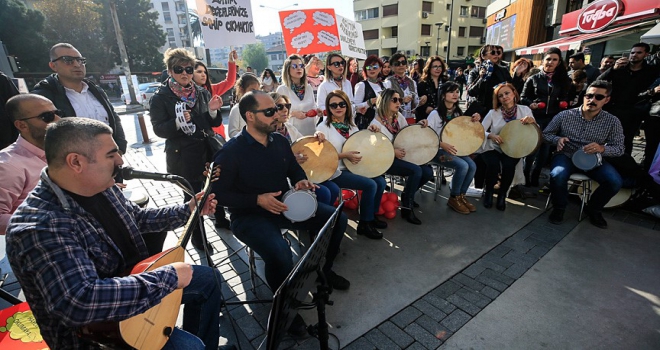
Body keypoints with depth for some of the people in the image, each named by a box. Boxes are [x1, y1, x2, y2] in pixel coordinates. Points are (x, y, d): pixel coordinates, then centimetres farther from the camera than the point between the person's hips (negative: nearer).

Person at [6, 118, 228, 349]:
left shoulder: (101, 187, -6)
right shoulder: (38, 227, -33)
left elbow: (139, 217, 11)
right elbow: (80, 303, -43)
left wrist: (188, 210, 4)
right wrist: (169, 276, -35)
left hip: (133, 281, 8)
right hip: (93, 327, -8)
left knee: (210, 278, 13)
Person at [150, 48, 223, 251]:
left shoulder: (202, 93, 7)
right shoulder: (161, 98, -3)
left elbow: (215, 124, 9)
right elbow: (159, 129, -9)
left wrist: (213, 111, -12)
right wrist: (177, 122, -27)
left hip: (208, 151, 4)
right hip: (182, 156, -4)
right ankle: (197, 235, 23)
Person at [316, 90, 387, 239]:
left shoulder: (351, 124, 9)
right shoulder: (323, 127, -11)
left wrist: (370, 132, -2)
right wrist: (345, 155, -25)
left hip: (353, 167, 7)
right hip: (335, 171, -7)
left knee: (380, 181, -5)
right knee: (370, 185, -19)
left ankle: (372, 215, 16)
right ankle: (364, 224, -1)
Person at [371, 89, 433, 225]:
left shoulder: (398, 116, 5)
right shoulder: (376, 123, -17)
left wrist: (418, 125, -6)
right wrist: (393, 152, -30)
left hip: (401, 156, 8)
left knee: (428, 172, -6)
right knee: (416, 170, -26)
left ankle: (407, 195, 19)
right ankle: (407, 208, -11)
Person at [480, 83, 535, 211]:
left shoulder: (525, 110, 1)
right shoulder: (493, 113, -4)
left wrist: (533, 121, -21)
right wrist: (490, 135, -26)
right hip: (493, 148, -1)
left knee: (509, 165, -30)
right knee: (493, 165, -31)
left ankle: (502, 195, -4)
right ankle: (489, 192, -1)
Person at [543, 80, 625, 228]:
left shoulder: (613, 122, -3)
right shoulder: (565, 115, -6)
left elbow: (619, 148, 0)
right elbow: (545, 134, 3)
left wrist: (601, 148, -23)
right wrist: (557, 139, -19)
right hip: (566, 156, -2)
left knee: (615, 182, -22)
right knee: (557, 176, -35)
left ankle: (594, 209, 11)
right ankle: (559, 207, -3)